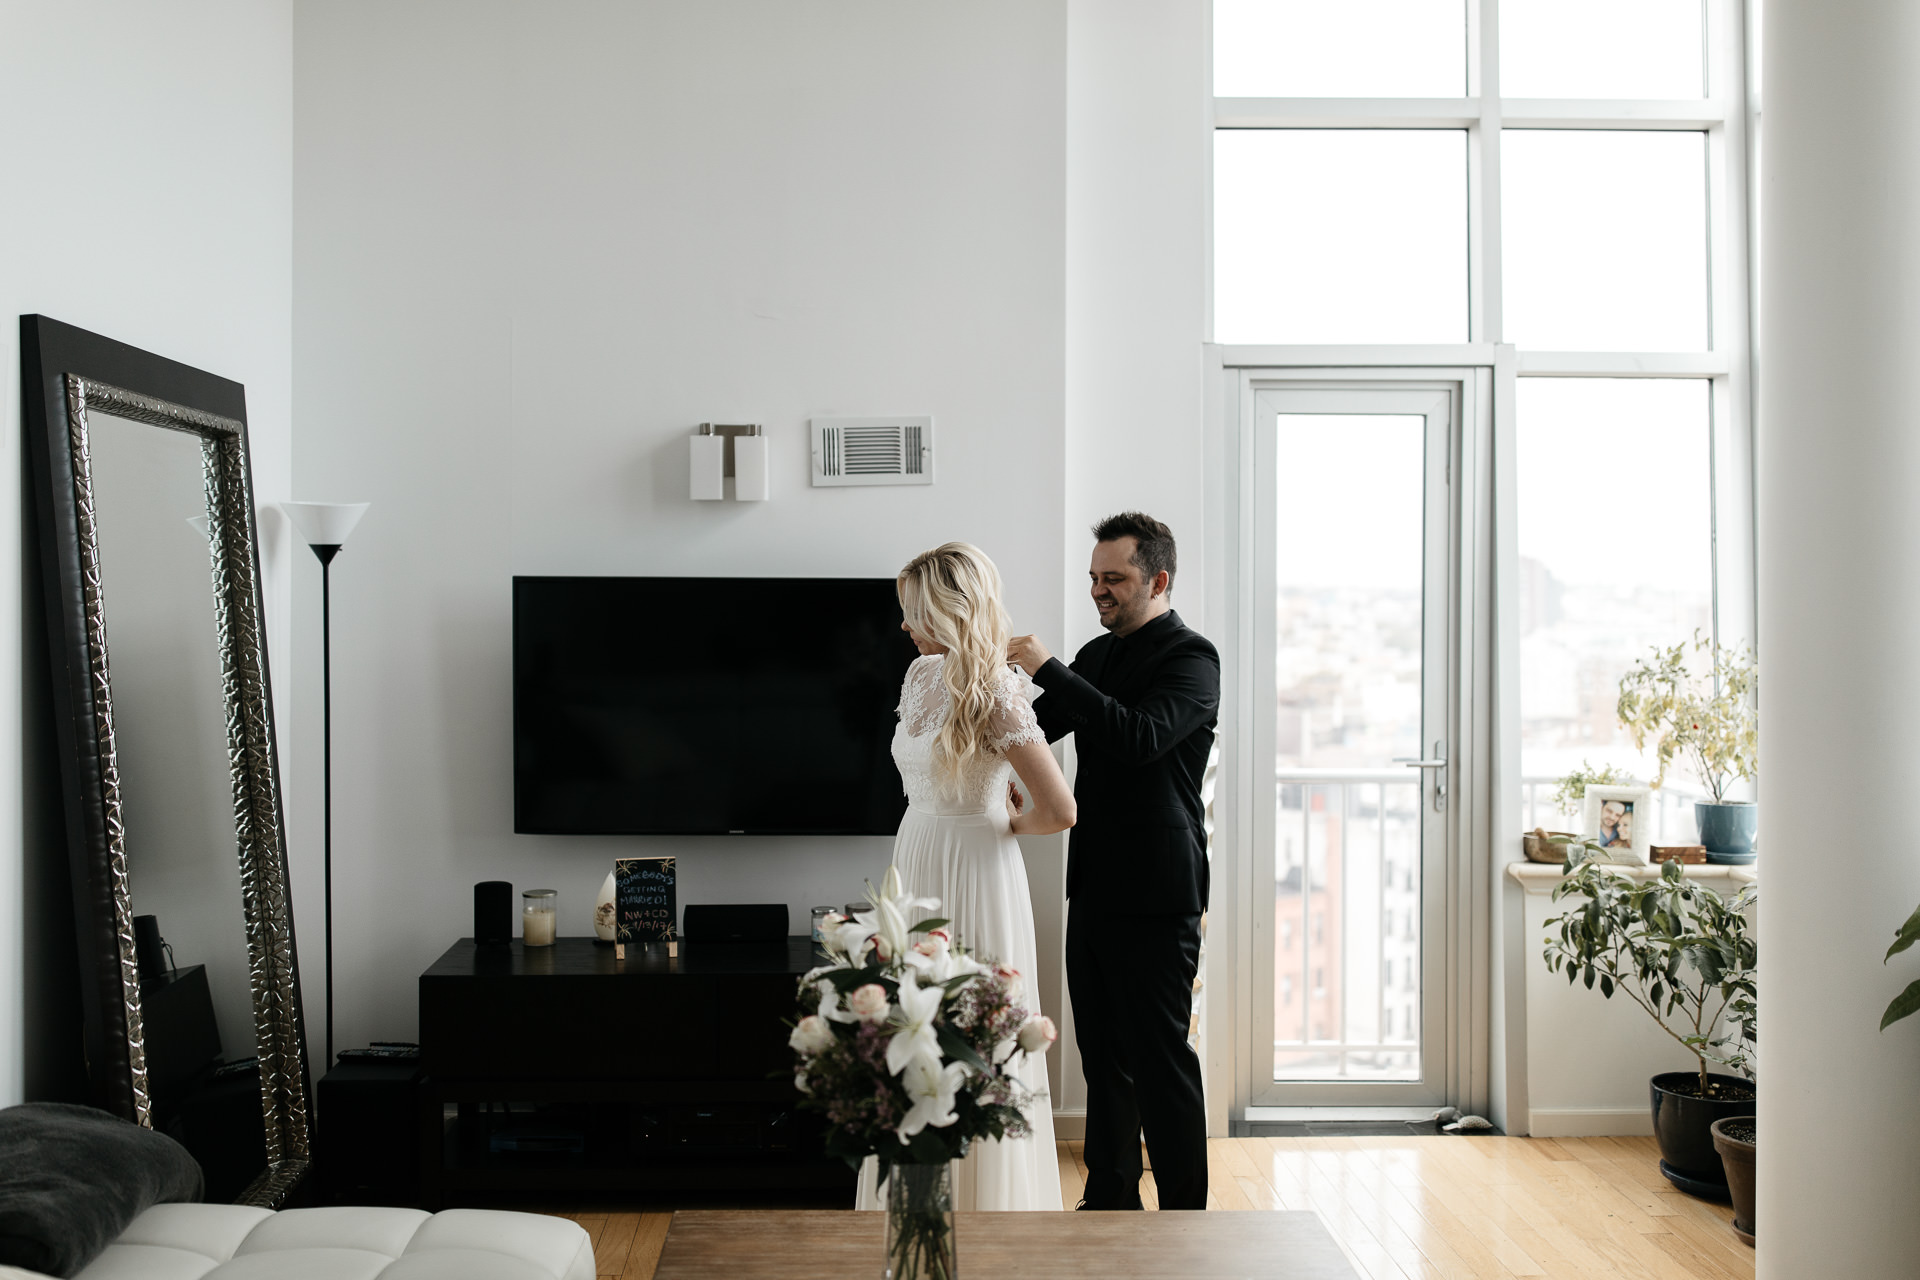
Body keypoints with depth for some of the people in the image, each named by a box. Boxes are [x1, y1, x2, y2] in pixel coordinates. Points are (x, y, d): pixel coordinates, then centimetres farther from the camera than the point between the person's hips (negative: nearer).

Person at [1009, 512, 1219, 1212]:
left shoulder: (1190, 656, -10)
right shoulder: (1098, 654, 14)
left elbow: (1141, 737, -26)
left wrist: (1050, 670, -26)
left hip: (1156, 897, -8)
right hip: (1095, 886, 8)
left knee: (1160, 1056, -2)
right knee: (1103, 1052, 16)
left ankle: (1183, 1214, 10)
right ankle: (1110, 1199, 28)